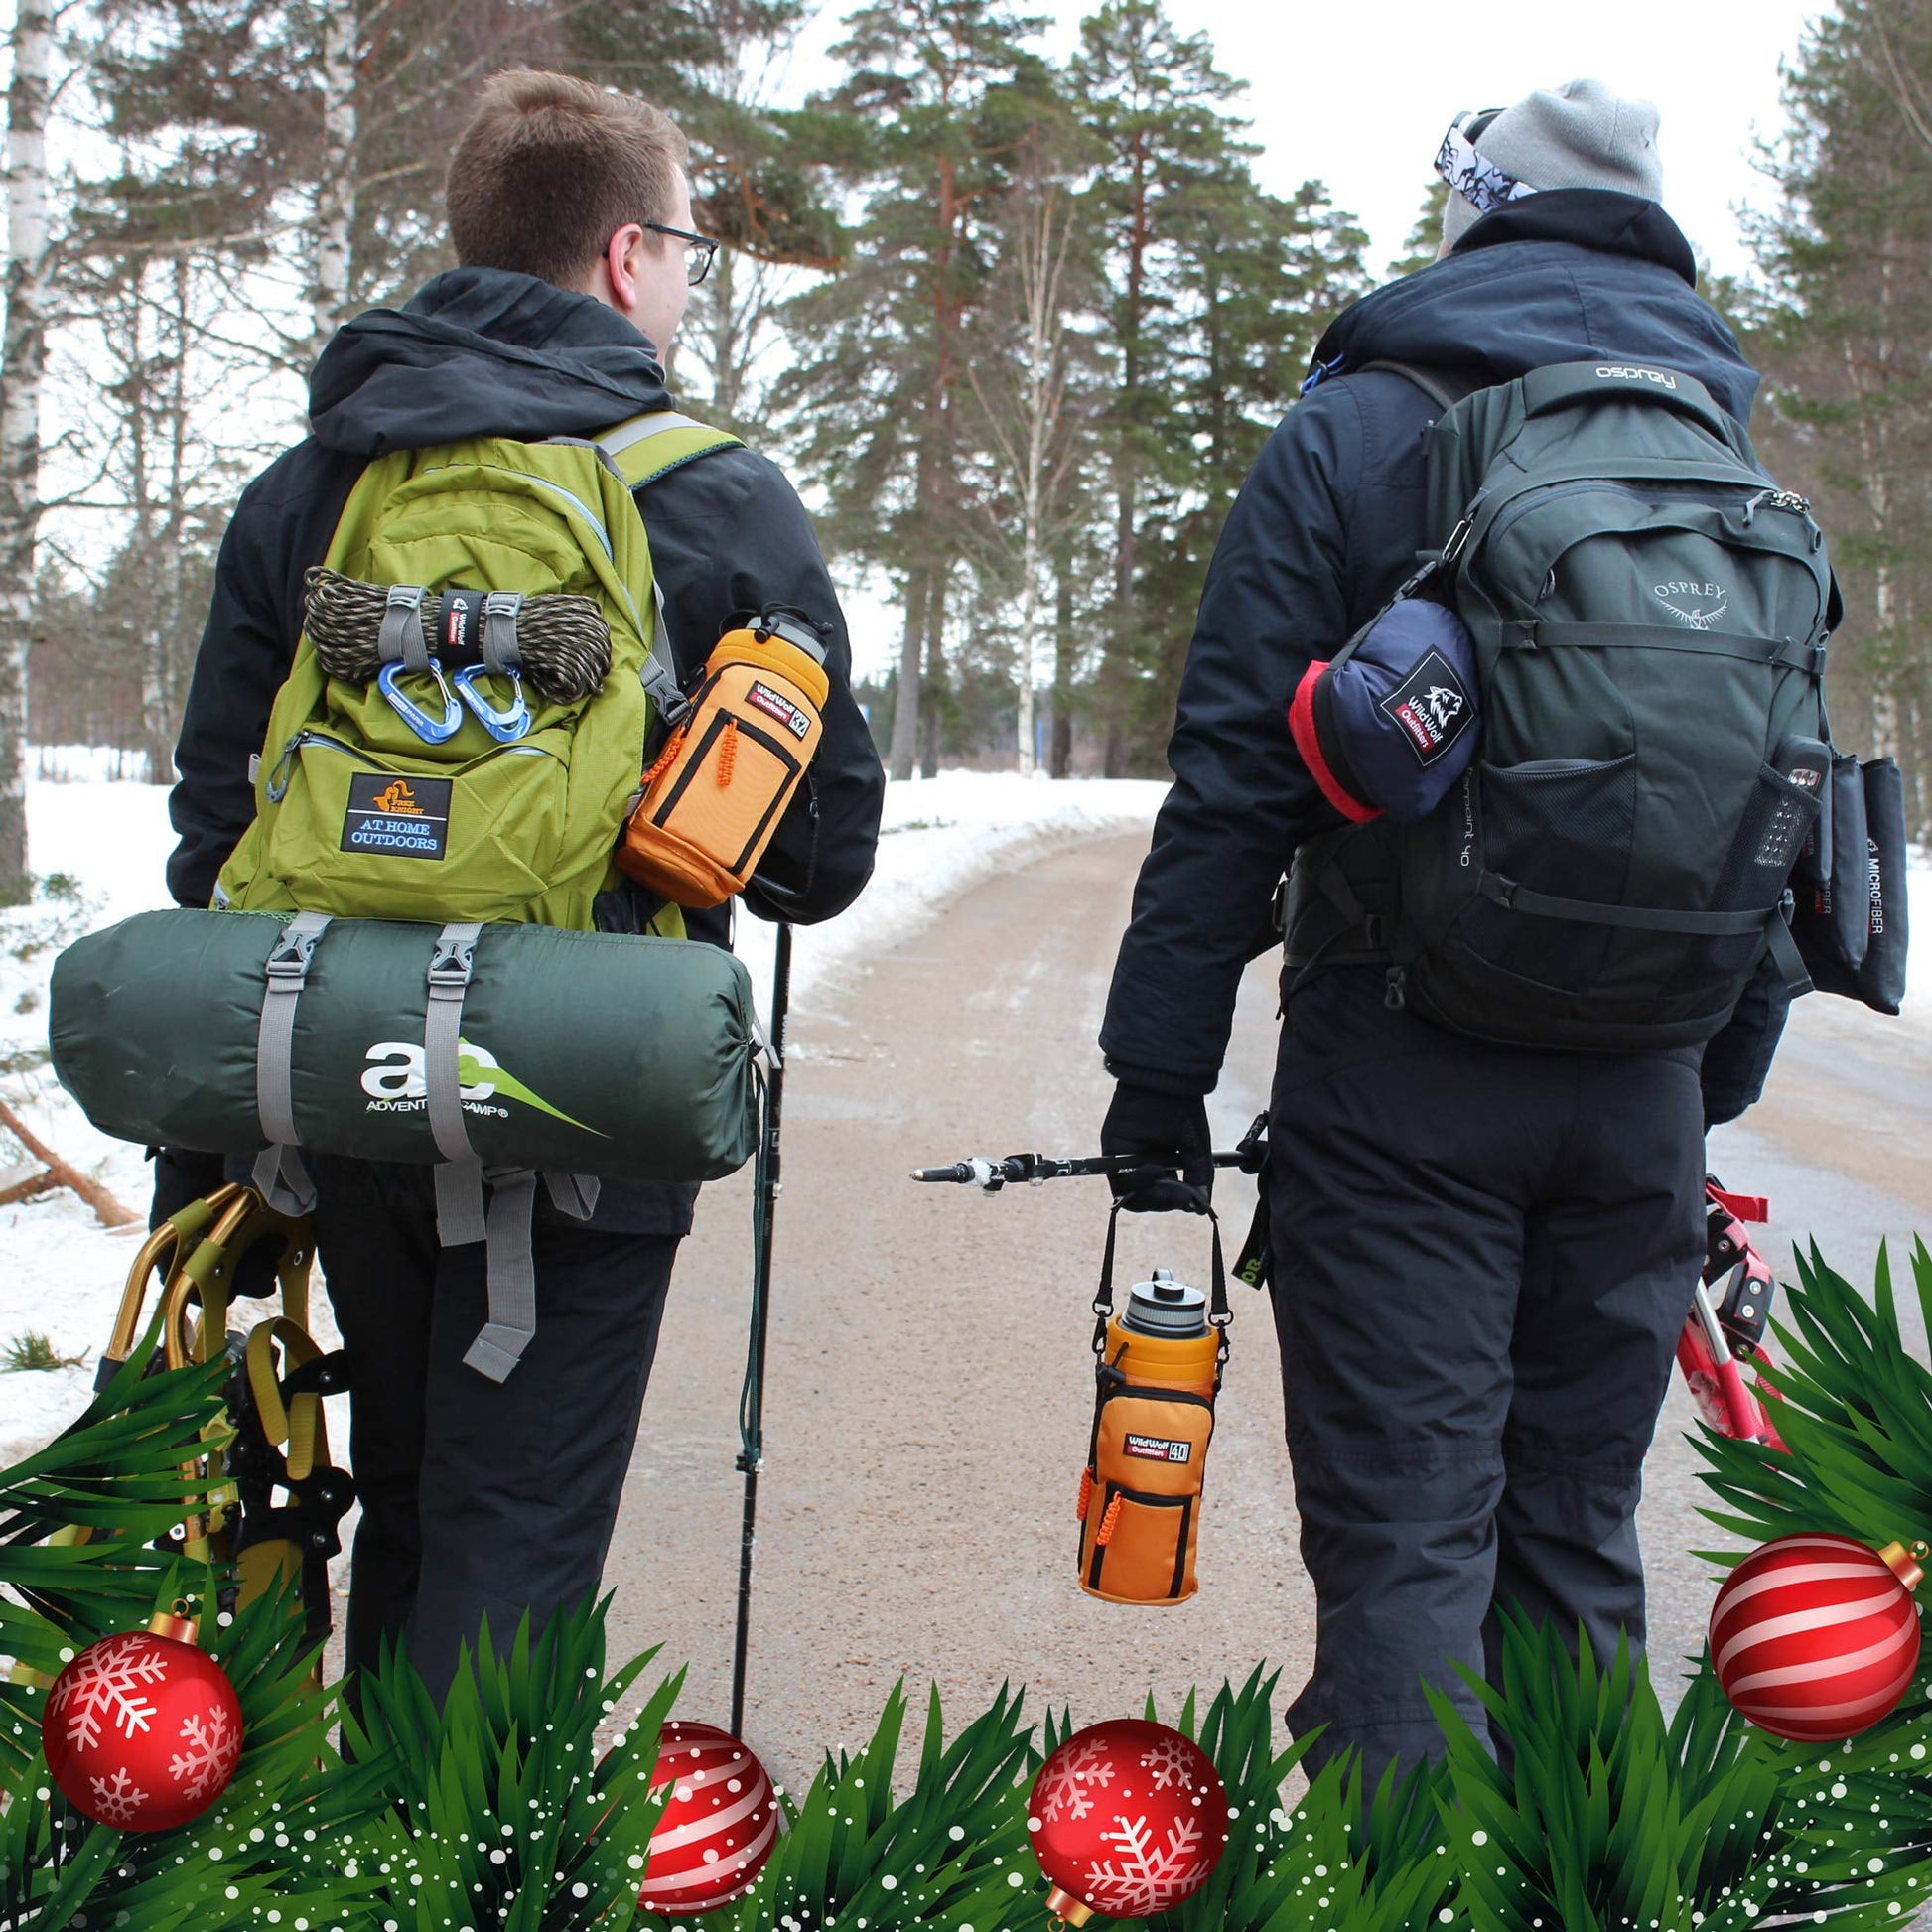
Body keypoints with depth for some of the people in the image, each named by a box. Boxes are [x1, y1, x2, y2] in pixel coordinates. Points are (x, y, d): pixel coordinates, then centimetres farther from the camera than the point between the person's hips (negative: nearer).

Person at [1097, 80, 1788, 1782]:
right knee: (1577, 1528, 14)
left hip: (1404, 1069, -4)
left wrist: (1161, 1065, -2)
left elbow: (1234, 776, -7)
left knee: (1404, 1531, 0)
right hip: (1643, 1092, 5)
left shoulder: (1357, 428, -3)